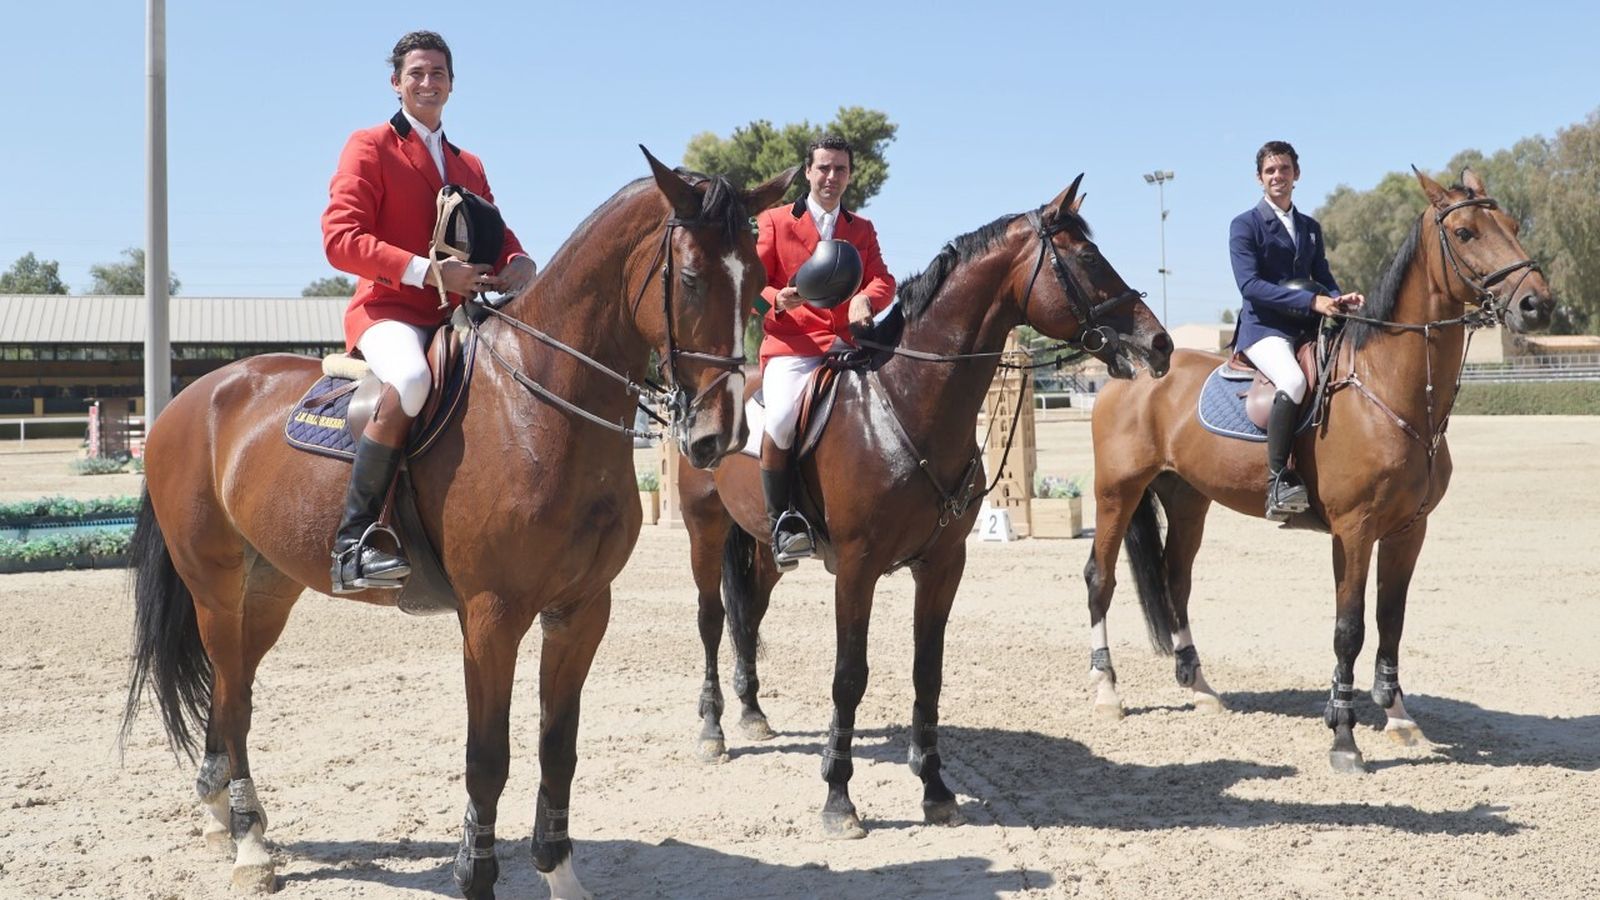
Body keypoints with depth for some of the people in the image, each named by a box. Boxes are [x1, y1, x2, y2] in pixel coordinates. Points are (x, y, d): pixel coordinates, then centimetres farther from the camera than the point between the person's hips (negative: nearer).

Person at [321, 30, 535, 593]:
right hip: (388, 310, -7)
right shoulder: (370, 147, 3)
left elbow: (497, 236, 20)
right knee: (410, 379, -38)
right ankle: (352, 541, -34)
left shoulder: (470, 166, 23)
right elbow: (340, 238, -9)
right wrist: (427, 271, -21)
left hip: (456, 315, 7)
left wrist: (517, 263, -7)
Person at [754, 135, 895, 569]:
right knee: (781, 418, -30)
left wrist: (866, 298, -16)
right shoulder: (774, 222, 12)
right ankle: (782, 522, -16)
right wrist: (777, 299, -17)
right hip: (792, 346, -3)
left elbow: (883, 280, 9)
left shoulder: (863, 230, 22)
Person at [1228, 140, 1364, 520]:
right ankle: (1278, 482, -35)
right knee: (1293, 381, -36)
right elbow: (1250, 285, -12)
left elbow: (1323, 279, 17)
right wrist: (1312, 301, -19)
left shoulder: (1311, 228, 20)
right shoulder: (1244, 225, 1)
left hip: (1308, 329, 6)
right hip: (1263, 328, -6)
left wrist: (1341, 299, -9)